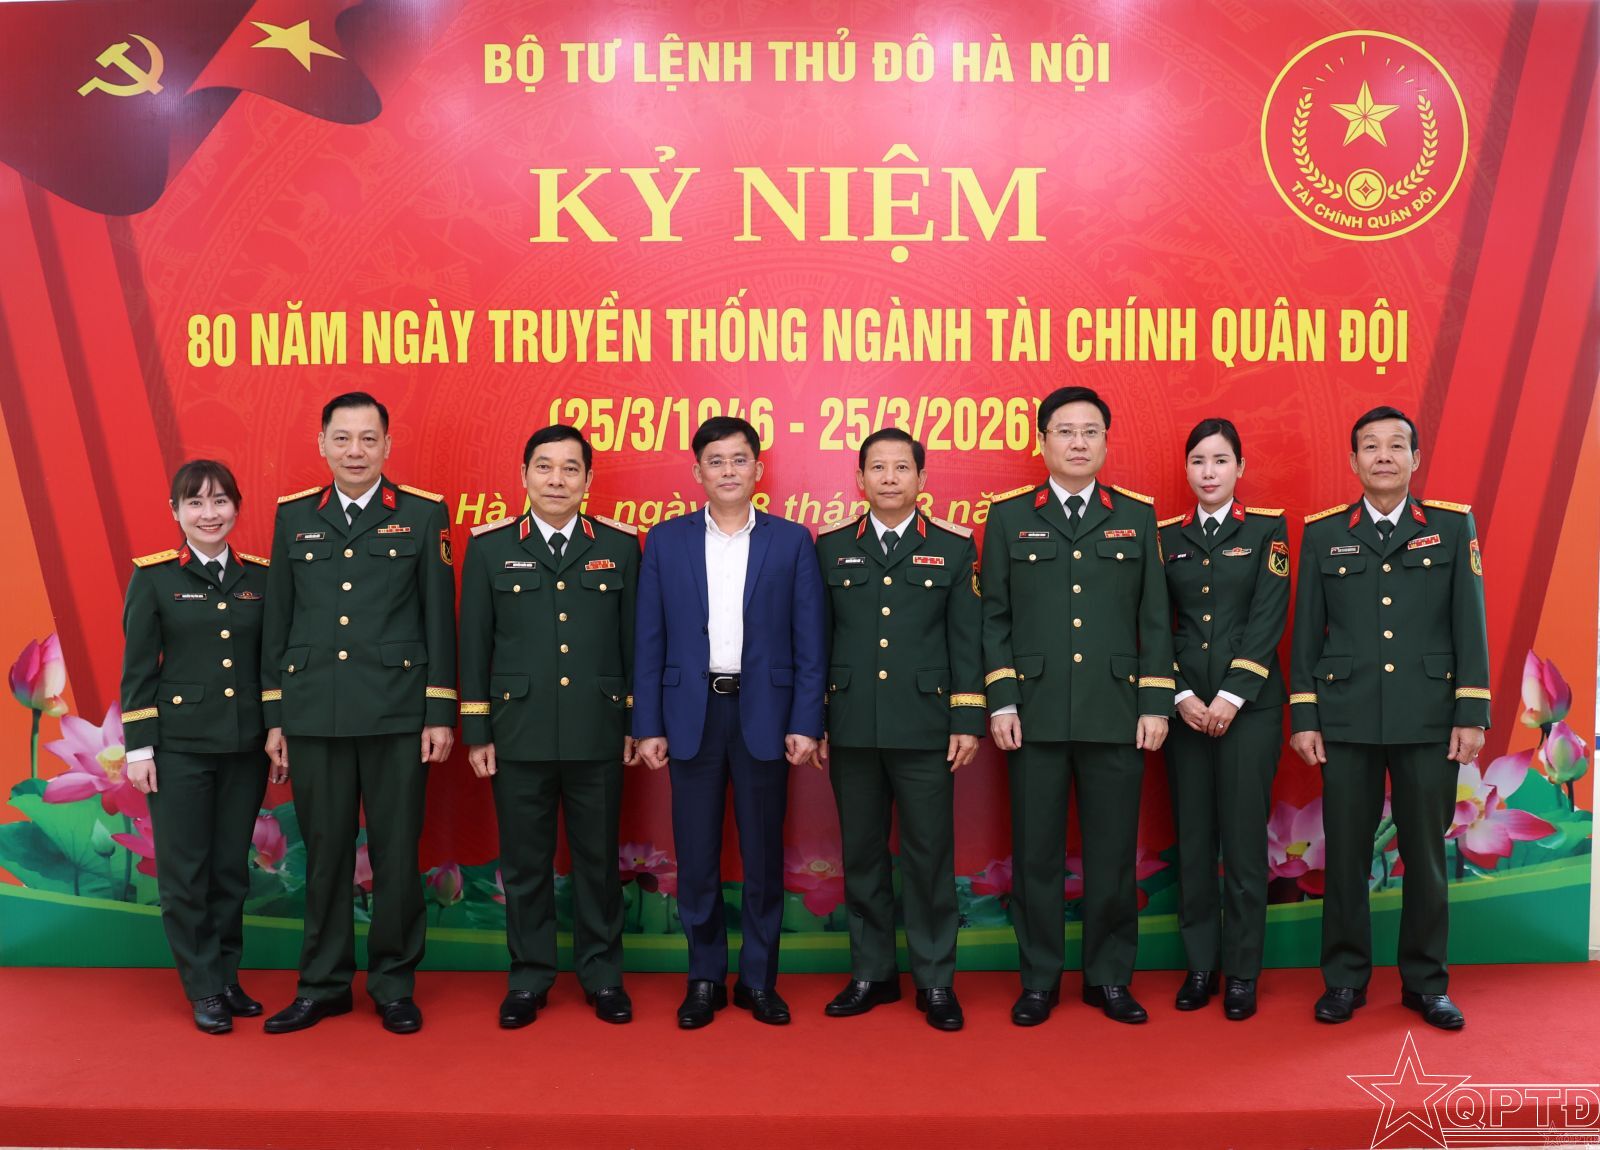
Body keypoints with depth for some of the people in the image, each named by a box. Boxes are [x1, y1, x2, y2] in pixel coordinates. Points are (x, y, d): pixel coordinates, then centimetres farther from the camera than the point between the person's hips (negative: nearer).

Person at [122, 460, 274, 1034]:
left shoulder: (259, 577, 6)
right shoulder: (153, 577, -2)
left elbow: (273, 662, 9)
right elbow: (137, 669, -2)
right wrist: (139, 748, -6)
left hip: (246, 746, 3)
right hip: (180, 745, -3)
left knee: (232, 868, 10)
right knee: (185, 872, 3)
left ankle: (227, 977, 24)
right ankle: (205, 990, 15)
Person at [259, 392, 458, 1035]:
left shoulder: (423, 515, 1)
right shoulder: (293, 516, 9)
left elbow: (439, 620, 0)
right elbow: (277, 621, 10)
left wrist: (440, 714, -4)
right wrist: (274, 716, 7)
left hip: (396, 714, -2)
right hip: (312, 714, 2)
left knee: (396, 853, 5)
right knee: (324, 853, 10)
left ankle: (394, 985, 19)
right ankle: (323, 984, 24)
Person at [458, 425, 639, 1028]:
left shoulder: (620, 545, 3)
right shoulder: (489, 546, 3)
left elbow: (634, 639, 5)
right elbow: (474, 644, 4)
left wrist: (637, 722, 4)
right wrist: (476, 731, 1)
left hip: (598, 734, 0)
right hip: (518, 734, 0)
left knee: (598, 859, 10)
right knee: (524, 862, 9)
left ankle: (601, 974, 25)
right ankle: (529, 978, 24)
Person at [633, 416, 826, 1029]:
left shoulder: (791, 541, 3)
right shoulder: (666, 541, 6)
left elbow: (810, 641, 1)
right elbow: (650, 642, 4)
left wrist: (805, 723, -6)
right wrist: (647, 725, -1)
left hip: (764, 714, -1)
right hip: (692, 712, 1)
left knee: (763, 853, 6)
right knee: (696, 854, 6)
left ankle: (758, 978, 21)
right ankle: (704, 978, 21)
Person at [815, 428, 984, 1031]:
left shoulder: (954, 547, 5)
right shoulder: (831, 547, 9)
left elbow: (967, 640, 3)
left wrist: (967, 721, -3)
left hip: (925, 728, -2)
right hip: (851, 729, 2)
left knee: (930, 856, 2)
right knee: (862, 855, 9)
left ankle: (935, 981, 16)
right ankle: (872, 973, 23)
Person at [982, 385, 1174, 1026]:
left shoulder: (1137, 516, 9)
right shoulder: (1008, 516, 6)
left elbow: (1154, 616, 7)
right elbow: (995, 616, 4)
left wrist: (1156, 704, 0)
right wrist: (1001, 702, -3)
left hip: (1116, 713, 1)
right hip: (1035, 714, 0)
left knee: (1113, 852, 6)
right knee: (1035, 852, 5)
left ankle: (1109, 978, 22)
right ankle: (1039, 980, 19)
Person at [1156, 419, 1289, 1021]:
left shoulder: (1267, 529, 3)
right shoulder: (1167, 536, 9)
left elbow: (1269, 617, -5)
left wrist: (1230, 698, -12)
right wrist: (1181, 696, -6)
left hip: (1249, 703, -2)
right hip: (1184, 702, 2)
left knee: (1244, 837, 0)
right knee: (1192, 836, 6)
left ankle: (1242, 973, 12)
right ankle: (1199, 965, 17)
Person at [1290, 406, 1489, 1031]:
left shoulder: (1453, 525, 4)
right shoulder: (1322, 533, 5)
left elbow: (1470, 624, 2)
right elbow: (1306, 630, 5)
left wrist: (1472, 714, -4)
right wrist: (1303, 716, 0)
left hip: (1429, 719, 0)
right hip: (1346, 717, 0)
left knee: (1426, 851, 7)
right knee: (1345, 851, 5)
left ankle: (1425, 980, 22)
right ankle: (1344, 978, 19)